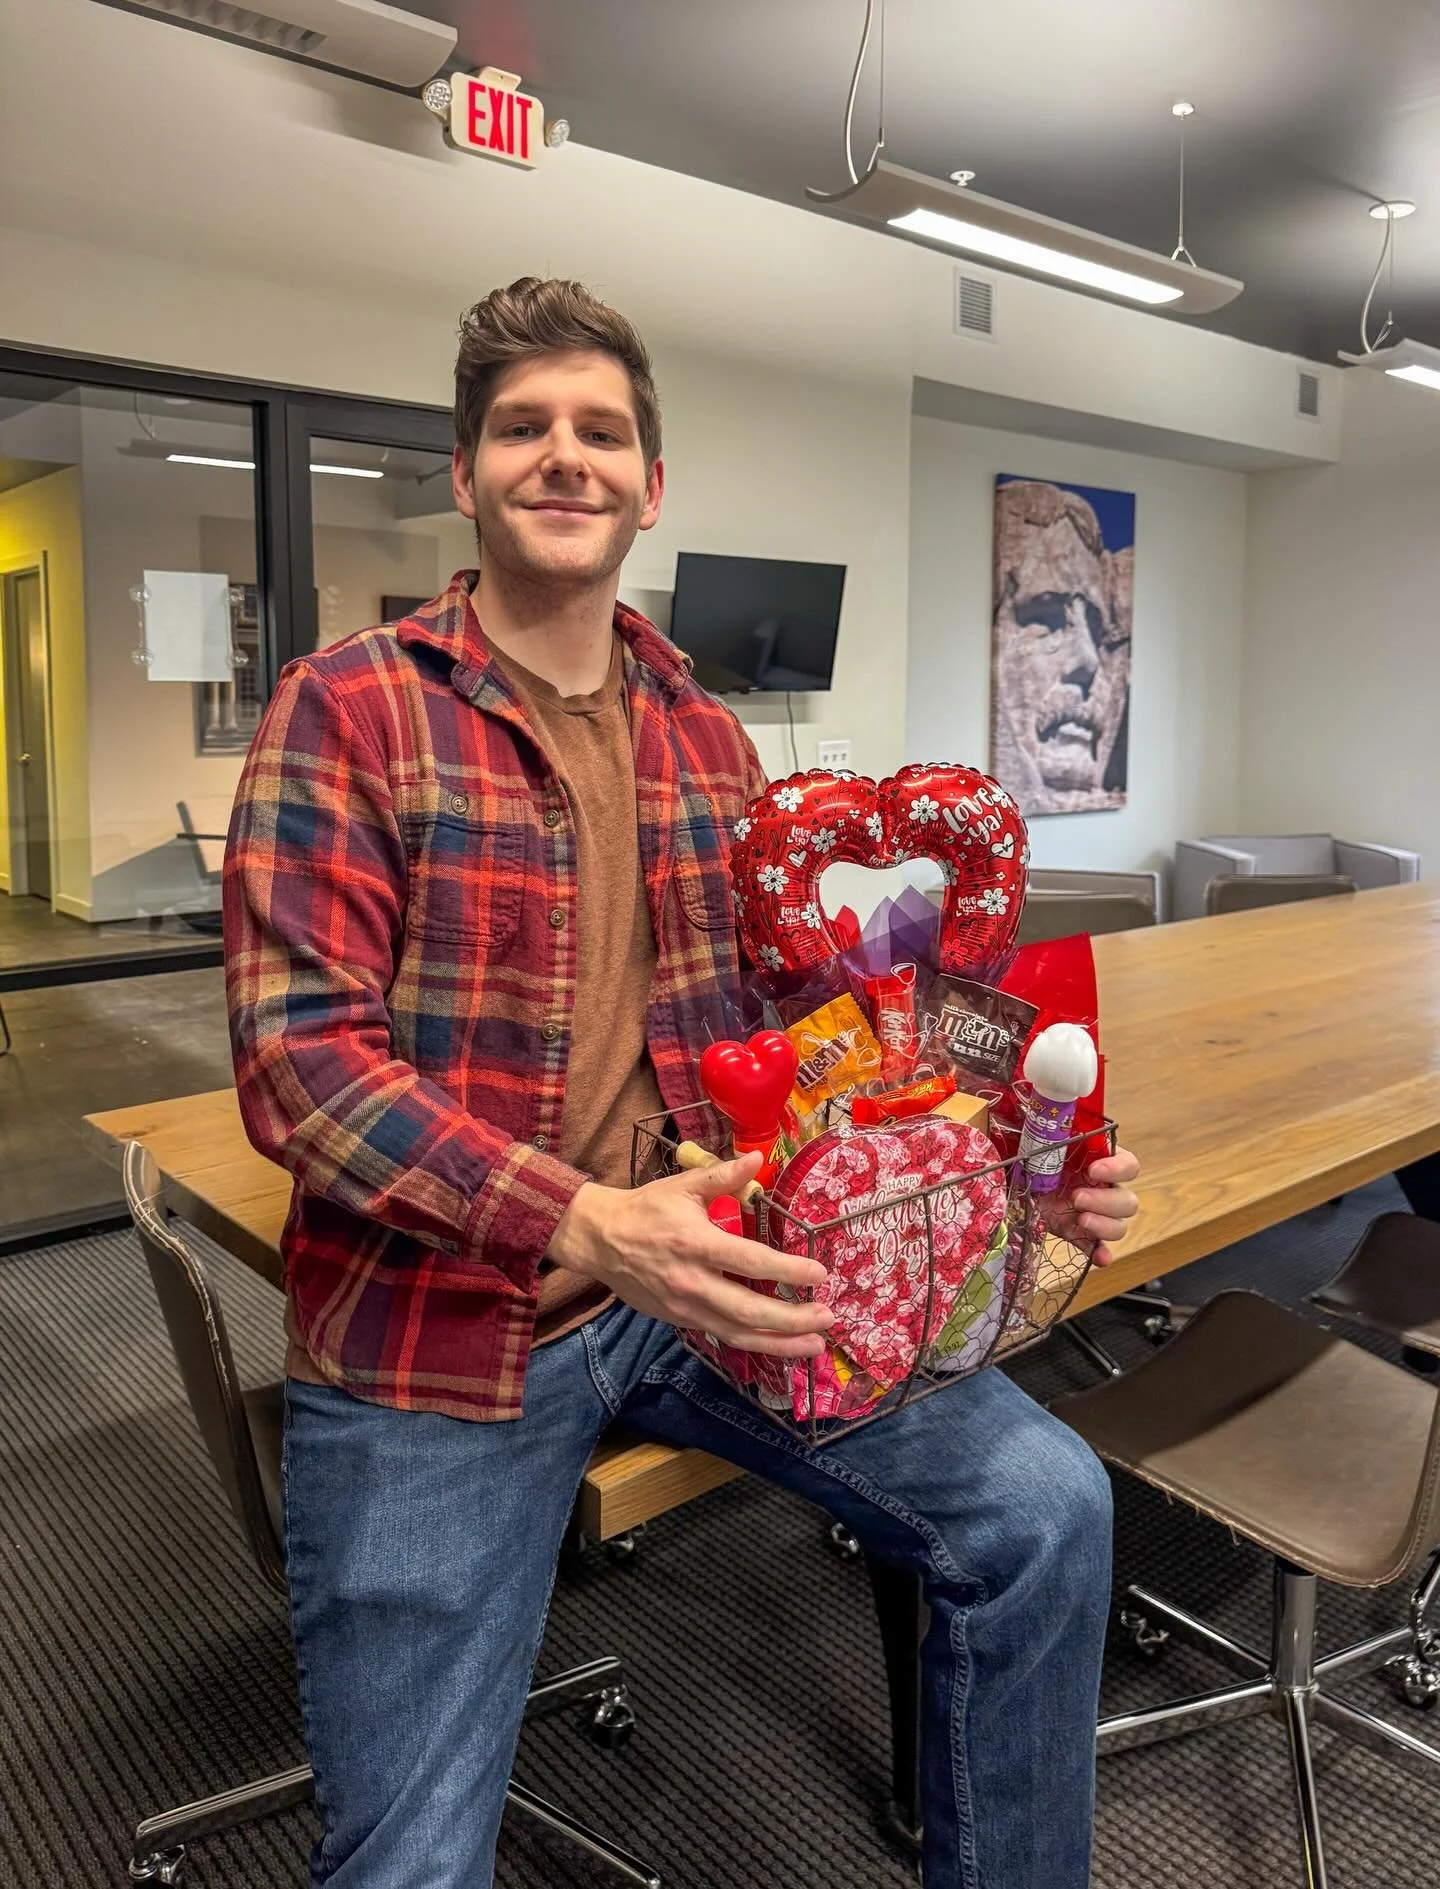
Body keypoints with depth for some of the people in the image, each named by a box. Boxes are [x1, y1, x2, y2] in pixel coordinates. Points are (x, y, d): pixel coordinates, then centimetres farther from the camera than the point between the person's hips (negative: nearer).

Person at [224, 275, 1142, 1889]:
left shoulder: (706, 736, 8)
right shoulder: (347, 708, -7)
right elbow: (296, 1063, -15)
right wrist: (583, 1224, -27)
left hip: (688, 1272, 4)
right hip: (437, 1326, -3)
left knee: (1046, 1509, -4)